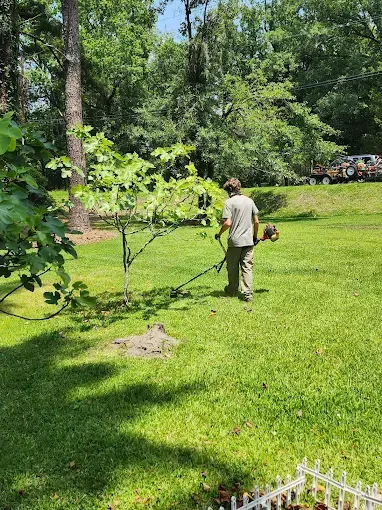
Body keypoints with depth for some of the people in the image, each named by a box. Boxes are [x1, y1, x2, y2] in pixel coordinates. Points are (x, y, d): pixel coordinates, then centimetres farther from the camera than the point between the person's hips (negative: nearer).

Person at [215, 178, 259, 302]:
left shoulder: (229, 202, -9)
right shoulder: (249, 201, 7)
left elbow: (228, 223, -17)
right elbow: (256, 221, 9)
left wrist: (219, 233, -1)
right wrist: (255, 236, 20)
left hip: (235, 240, -4)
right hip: (248, 240, 4)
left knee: (232, 267, 13)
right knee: (247, 267, 5)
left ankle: (232, 290, 30)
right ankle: (248, 294, 0)